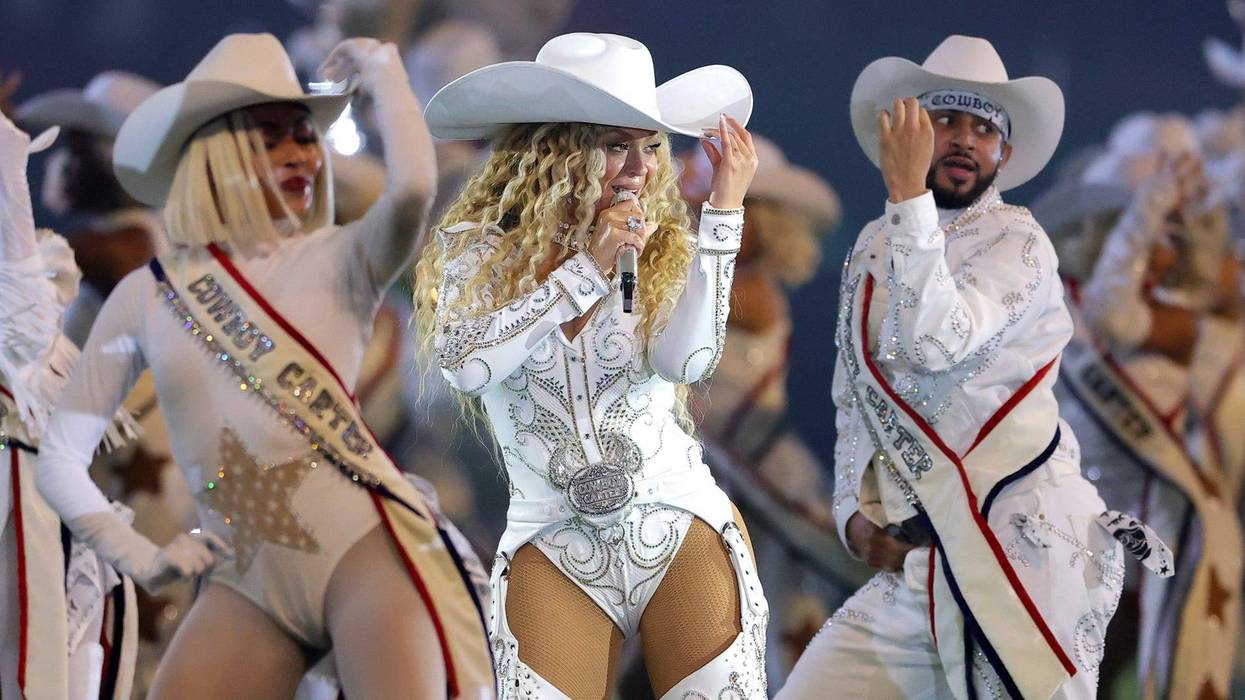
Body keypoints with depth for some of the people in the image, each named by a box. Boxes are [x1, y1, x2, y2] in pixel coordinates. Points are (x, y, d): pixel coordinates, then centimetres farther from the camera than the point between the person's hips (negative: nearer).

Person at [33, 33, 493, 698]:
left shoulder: (336, 262, 4)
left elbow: (412, 188, -19)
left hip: (368, 551, -3)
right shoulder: (145, 296, 11)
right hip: (247, 586, 3)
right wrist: (137, 555, 6)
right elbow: (60, 456, 17)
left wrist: (381, 67, -3)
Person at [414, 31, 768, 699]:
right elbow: (467, 366, -16)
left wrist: (724, 212, -16)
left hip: (682, 529, 1)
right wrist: (586, 268, -15)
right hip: (551, 545, -1)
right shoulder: (478, 246, 2)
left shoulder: (660, 244, 3)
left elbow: (685, 360, -15)